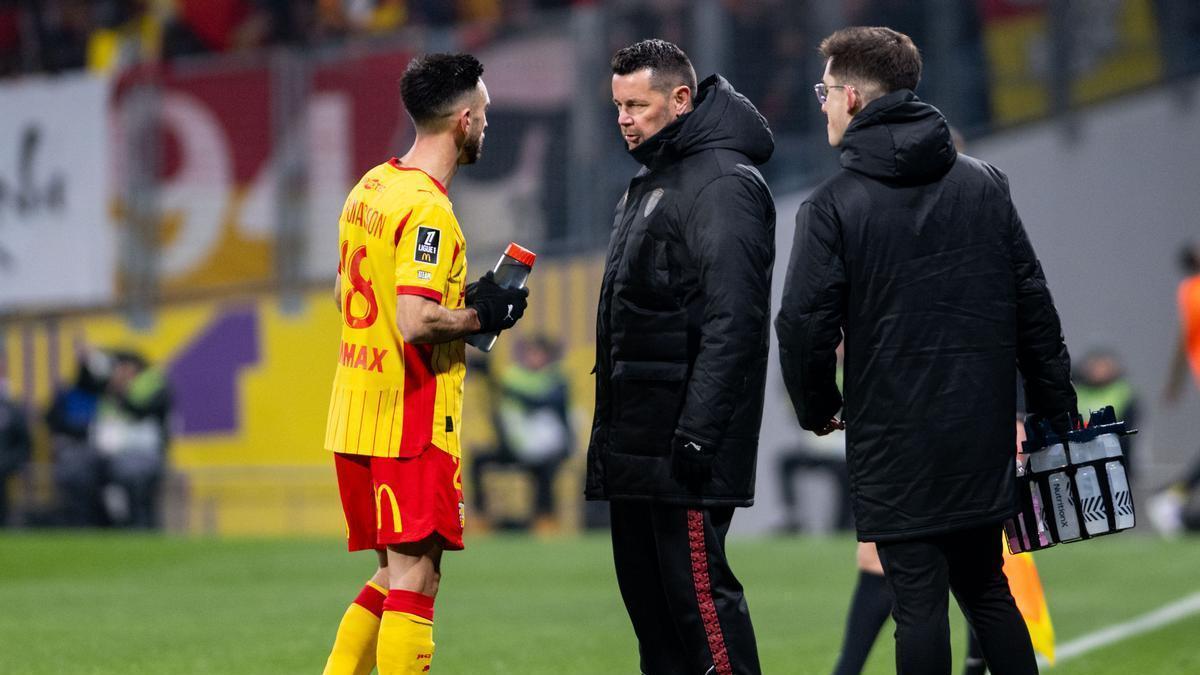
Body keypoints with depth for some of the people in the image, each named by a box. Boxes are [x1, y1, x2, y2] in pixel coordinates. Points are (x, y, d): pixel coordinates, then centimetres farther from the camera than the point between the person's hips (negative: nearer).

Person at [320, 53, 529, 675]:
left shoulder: (369, 189, 12)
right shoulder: (427, 209, -16)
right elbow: (415, 324, -26)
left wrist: (465, 298, 16)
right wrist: (481, 315, -8)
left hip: (354, 414, 9)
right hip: (411, 420, -9)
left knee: (394, 576, 16)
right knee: (415, 581, -7)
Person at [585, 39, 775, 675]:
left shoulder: (724, 184, -12)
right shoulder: (648, 185, 20)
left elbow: (731, 323, -20)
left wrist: (696, 433, -24)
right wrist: (609, 426, 21)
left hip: (685, 441, -10)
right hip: (635, 443, 10)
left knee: (696, 588, -11)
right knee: (646, 592, 11)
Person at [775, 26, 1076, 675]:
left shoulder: (832, 205, -9)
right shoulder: (984, 184, 6)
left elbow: (804, 324, -13)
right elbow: (1033, 303, 6)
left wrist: (818, 409, 5)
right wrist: (1056, 407, 12)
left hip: (893, 448, -5)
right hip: (982, 439, 5)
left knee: (919, 602, -1)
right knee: (987, 590, 16)